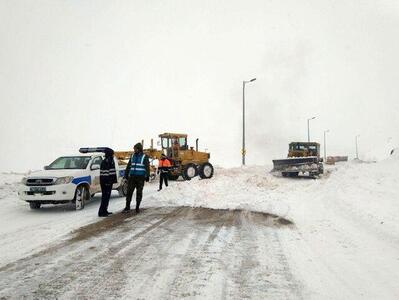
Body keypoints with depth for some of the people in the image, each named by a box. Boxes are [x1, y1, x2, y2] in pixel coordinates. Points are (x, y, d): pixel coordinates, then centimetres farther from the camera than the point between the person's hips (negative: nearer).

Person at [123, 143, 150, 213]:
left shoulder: (144, 157, 0)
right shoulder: (132, 156, 12)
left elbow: (147, 167, -4)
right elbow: (128, 166, 17)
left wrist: (147, 176, -12)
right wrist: (126, 174, 14)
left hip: (140, 177, -3)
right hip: (132, 177, 3)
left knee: (139, 192, 3)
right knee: (129, 191, -2)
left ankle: (137, 207, 12)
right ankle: (127, 207, 6)